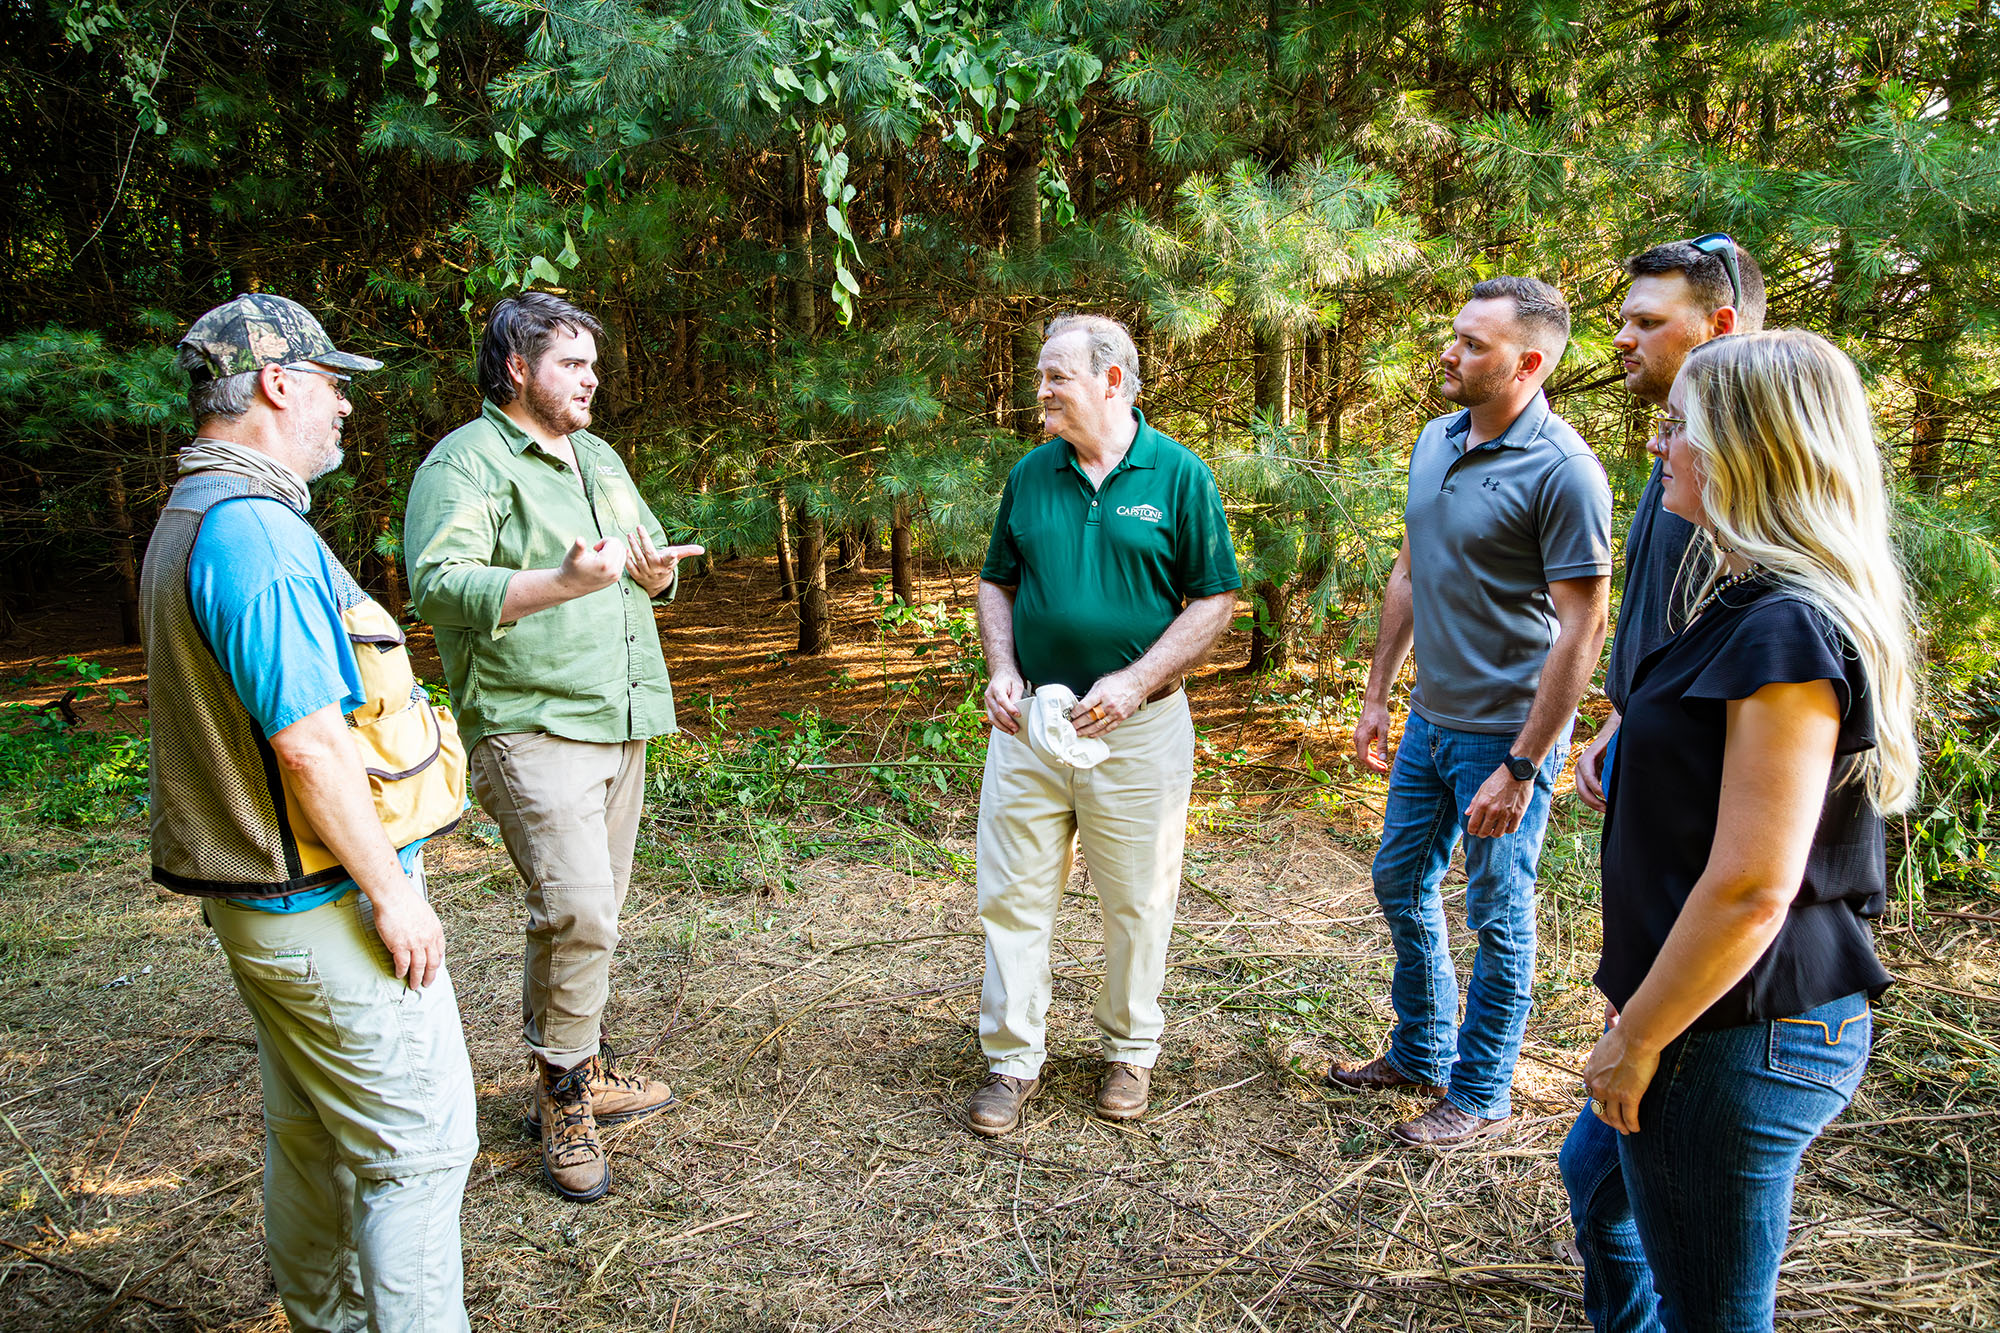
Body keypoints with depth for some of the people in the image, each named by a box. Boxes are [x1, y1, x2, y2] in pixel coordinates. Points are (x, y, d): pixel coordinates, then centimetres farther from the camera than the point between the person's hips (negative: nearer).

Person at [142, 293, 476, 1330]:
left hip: (262, 898, 10)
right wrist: (391, 892, -18)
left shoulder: (188, 520, 12)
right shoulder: (255, 532, -22)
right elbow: (309, 745, -25)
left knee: (309, 1136, 23)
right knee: (419, 1144, 0)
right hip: (325, 905, -10)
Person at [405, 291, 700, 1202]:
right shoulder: (467, 461, -8)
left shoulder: (598, 458, 18)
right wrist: (560, 583, -33)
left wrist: (655, 570, 0)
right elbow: (439, 581, -20)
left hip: (619, 720, 8)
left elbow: (651, 550, 25)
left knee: (591, 910, 15)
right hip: (531, 725, -8)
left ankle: (572, 1074, 29)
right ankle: (565, 1094, 5)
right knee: (576, 910, -14)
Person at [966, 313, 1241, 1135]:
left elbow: (1215, 600, -4)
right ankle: (1014, 1058, 22)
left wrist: (1135, 682, -15)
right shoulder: (1030, 474, 6)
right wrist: (1001, 669, -3)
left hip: (1137, 726, -3)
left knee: (1137, 898, 10)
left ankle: (1130, 1049, 31)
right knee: (1011, 893, 6)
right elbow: (997, 583, 14)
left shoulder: (1181, 476, -5)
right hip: (1030, 722, 3)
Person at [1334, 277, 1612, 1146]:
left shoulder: (1563, 471, -19)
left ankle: (1480, 1095, 25)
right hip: (1430, 718, 8)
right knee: (1401, 885, 18)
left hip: (1505, 732, -8)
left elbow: (1583, 629, -20)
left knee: (1497, 915, 7)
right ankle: (1421, 1052, 38)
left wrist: (1521, 767, -20)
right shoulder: (1436, 440, 5)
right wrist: (1376, 696, 13)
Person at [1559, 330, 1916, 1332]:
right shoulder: (1758, 605, 7)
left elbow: (1751, 887, -27)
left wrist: (1635, 1038, -17)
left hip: (1741, 1042, -10)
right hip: (1732, 1019, 10)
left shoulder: (1786, 632, -25)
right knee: (1597, 1174, 29)